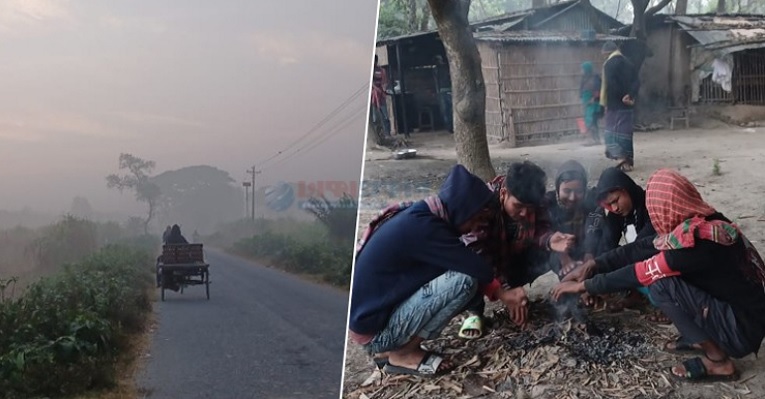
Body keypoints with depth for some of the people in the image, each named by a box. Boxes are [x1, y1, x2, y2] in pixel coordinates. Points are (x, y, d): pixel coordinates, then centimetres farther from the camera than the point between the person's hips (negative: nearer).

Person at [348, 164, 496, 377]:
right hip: (374, 330, -10)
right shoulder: (422, 226, -23)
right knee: (465, 279, -18)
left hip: (369, 313, 10)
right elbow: (477, 269, -18)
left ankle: (389, 349, 12)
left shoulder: (417, 214, 5)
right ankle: (403, 354, -4)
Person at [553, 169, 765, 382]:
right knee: (661, 272, 3)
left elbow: (642, 272, -18)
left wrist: (583, 285, -9)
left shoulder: (696, 239, -26)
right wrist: (592, 267, 4)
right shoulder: (706, 223, 1)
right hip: (747, 314, 8)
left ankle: (718, 362, -6)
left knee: (660, 284, -19)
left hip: (743, 329, -8)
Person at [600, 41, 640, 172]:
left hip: (615, 103, -7)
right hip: (627, 103, 7)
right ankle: (628, 160, 13)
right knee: (626, 130, 12)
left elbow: (611, 83, -18)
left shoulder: (609, 63, -8)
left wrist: (621, 97, -10)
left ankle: (620, 157, -20)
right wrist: (631, 95, -4)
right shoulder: (628, 63, 14)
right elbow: (636, 81, 7)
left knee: (612, 130, -4)